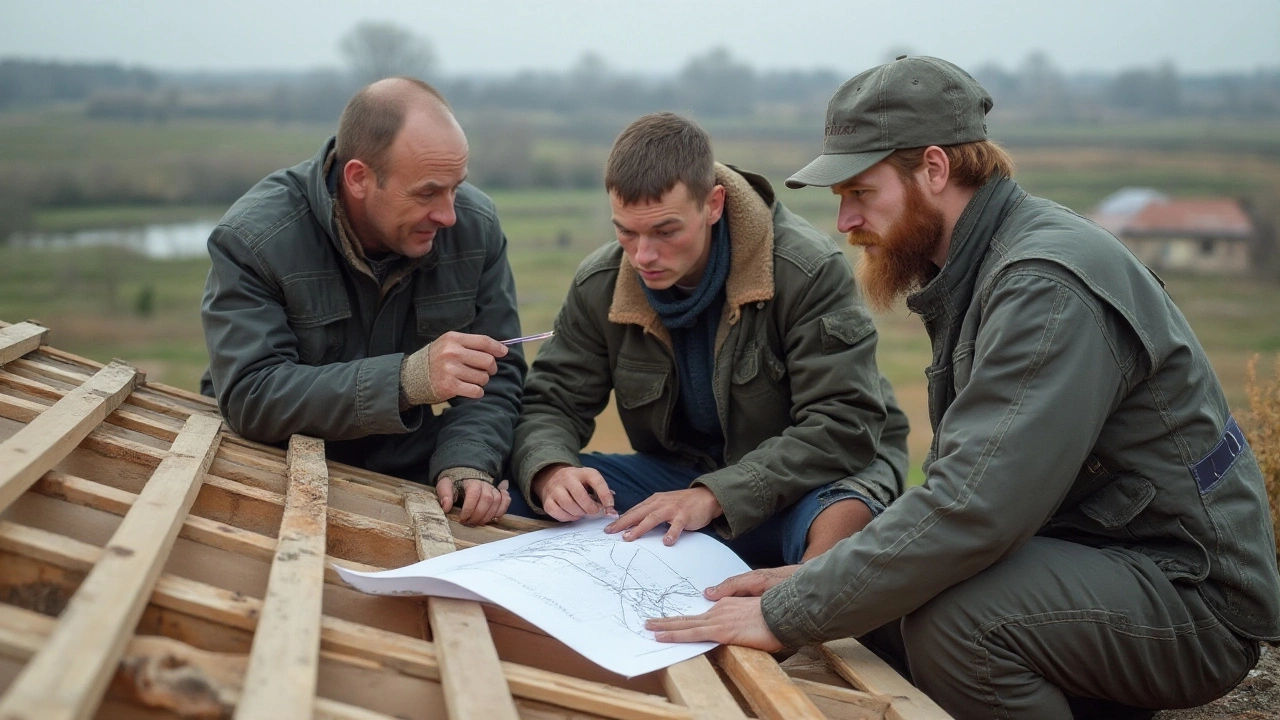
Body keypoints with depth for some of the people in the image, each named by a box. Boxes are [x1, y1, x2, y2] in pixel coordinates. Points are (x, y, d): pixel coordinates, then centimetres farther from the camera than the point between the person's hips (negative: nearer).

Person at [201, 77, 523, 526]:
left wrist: (466, 464, -22)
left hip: (410, 480, 3)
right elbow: (249, 396, -24)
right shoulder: (251, 240, -16)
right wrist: (408, 379, -35)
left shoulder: (476, 227, -5)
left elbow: (497, 378, -2)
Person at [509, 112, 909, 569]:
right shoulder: (599, 286, -5)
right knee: (514, 493, -15)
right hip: (679, 473, 4)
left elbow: (843, 426, -23)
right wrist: (551, 473, -25)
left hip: (803, 480, -3)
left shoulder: (811, 270, -19)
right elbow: (550, 404, 1)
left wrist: (716, 495, -34)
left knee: (842, 519, -40)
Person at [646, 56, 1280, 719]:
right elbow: (958, 475, 9)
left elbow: (970, 506, -32)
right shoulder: (974, 270, 8)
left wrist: (787, 615, -25)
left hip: (1191, 589, -9)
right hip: (1088, 552, 9)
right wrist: (817, 579, -4)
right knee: (874, 596, 4)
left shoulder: (1048, 288, -24)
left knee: (954, 616, -31)